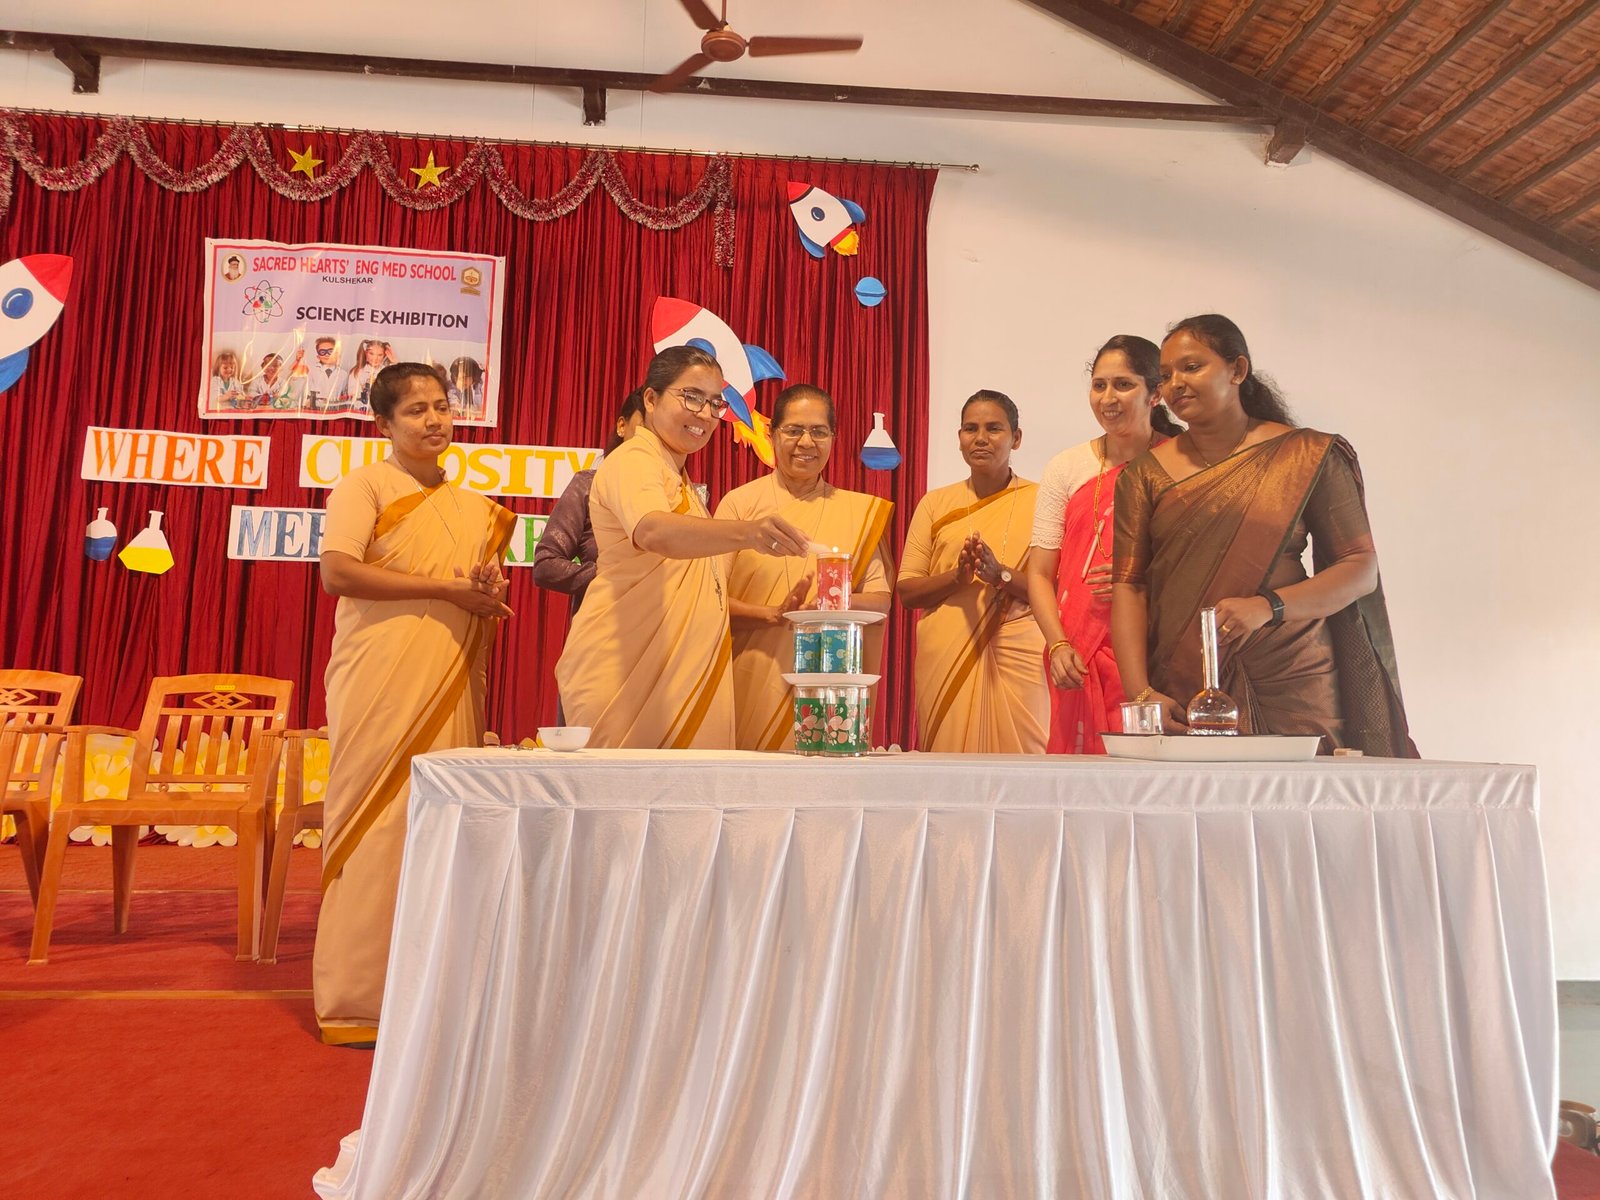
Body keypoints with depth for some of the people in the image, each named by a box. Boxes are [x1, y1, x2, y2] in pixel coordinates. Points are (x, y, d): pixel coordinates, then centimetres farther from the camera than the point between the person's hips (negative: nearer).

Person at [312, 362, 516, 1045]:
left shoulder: (474, 508, 20)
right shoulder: (365, 487, 3)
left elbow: (492, 598, 24)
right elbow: (337, 572, -12)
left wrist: (490, 595, -2)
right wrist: (446, 589, -13)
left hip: (450, 687, 5)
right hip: (380, 685, -5)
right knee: (379, 829, -5)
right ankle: (359, 1001, 4)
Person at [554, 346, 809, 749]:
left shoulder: (678, 479, 21)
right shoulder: (633, 461, -10)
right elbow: (653, 532, -32)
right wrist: (746, 533, -48)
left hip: (675, 676, 9)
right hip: (623, 671, -9)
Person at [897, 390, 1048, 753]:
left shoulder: (1039, 501, 5)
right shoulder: (935, 503, 11)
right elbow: (906, 590, 7)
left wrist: (1001, 573, -16)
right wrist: (957, 576, -10)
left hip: (1017, 660, -1)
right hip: (944, 662, 1)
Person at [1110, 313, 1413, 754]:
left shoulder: (1309, 457, 4)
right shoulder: (1145, 475, 7)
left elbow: (1362, 570, 0)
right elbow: (1128, 586, 1)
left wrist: (1266, 607, -16)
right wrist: (1140, 692, -11)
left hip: (1289, 686, -1)